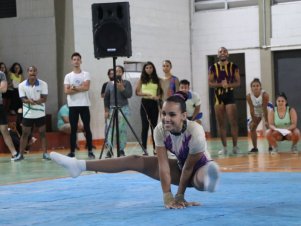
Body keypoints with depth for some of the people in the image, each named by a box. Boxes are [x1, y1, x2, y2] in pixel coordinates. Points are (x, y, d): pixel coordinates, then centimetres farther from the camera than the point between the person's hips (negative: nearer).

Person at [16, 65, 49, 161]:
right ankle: (21, 154, 9)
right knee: (25, 134, 4)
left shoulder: (43, 84, -8)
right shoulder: (22, 85, -6)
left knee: (42, 133, 4)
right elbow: (23, 99, -11)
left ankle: (45, 153, 10)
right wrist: (29, 101, -34)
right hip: (27, 114, 0)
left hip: (40, 113, 0)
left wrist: (33, 101, -29)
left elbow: (44, 99, -13)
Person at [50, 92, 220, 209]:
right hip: (181, 167, 4)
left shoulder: (195, 132, -34)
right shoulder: (160, 130, -20)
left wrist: (180, 196, -21)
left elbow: (189, 167, -26)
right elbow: (163, 164, -23)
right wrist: (168, 196, -30)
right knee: (135, 161, -8)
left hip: (199, 168, -4)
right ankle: (80, 165, -14)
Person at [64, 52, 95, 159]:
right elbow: (66, 91, -6)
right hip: (73, 106, 1)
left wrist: (74, 87, -8)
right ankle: (72, 152, 6)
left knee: (87, 128, 1)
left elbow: (86, 87, -12)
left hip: (84, 105, -1)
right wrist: (80, 88, -10)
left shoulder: (86, 74, 4)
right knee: (73, 129, 3)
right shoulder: (68, 76, 7)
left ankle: (90, 151, 6)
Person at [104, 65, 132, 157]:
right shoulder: (109, 84, 8)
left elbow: (129, 95, -6)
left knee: (122, 129, 0)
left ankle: (121, 150, 4)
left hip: (123, 108, -1)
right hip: (112, 108, 1)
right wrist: (106, 110, 3)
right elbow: (106, 98, 9)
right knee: (111, 129, -4)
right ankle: (110, 149, -1)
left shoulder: (126, 83, 5)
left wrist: (122, 89, -18)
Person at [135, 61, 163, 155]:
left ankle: (155, 148, 10)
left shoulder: (157, 80, 8)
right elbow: (137, 92, -1)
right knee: (145, 126, -4)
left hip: (154, 104, 2)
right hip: (145, 103, -2)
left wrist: (158, 97, -10)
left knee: (154, 125, 6)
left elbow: (161, 92, 11)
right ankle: (144, 148, -2)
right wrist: (147, 94, -14)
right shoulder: (141, 79, 4)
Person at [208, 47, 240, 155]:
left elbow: (238, 82, 0)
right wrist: (220, 84, -16)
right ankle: (224, 147, 10)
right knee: (221, 123, 4)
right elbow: (210, 83, 1)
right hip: (218, 97, 1)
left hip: (230, 95, -1)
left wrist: (228, 85, -17)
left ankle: (235, 146, 1)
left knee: (233, 122, -5)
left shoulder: (233, 67, 2)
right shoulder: (213, 68, 4)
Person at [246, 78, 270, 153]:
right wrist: (254, 121, -15)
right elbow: (252, 109, -18)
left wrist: (266, 121, -24)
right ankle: (255, 148, 10)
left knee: (268, 126, -17)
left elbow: (264, 108, -29)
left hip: (265, 112, -4)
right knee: (252, 127, -2)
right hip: (256, 113, 4)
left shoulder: (265, 94, -33)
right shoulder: (249, 96, -25)